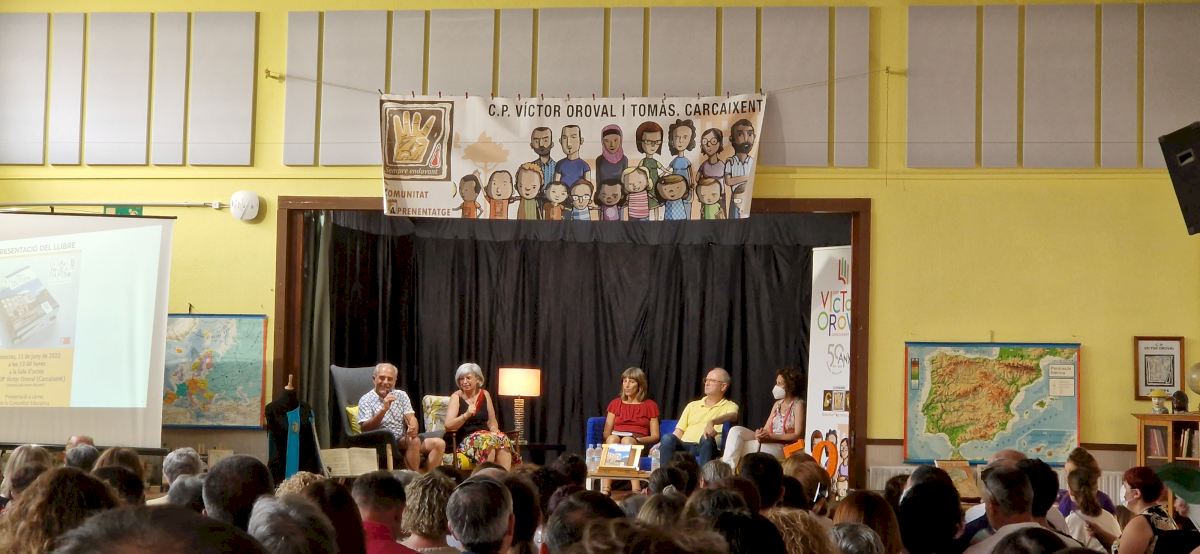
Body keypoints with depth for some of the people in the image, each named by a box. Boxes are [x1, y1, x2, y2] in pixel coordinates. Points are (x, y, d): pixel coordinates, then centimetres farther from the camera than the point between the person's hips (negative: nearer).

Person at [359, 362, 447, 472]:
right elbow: (365, 428, -12)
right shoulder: (366, 400, 0)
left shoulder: (401, 395, 15)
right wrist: (384, 409, -24)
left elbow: (411, 418, 4)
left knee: (439, 443, -15)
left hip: (404, 440, 6)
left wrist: (413, 429, -21)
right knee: (414, 441, -32)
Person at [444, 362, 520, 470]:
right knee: (488, 441, -35)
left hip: (486, 436, 4)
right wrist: (466, 415, -27)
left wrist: (494, 430, -5)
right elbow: (448, 425, -11)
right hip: (465, 440, -4)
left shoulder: (485, 394, 12)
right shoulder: (456, 397, 1)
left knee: (503, 439, -30)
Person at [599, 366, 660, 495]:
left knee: (627, 440, -37)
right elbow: (606, 433, 15)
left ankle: (636, 490, -52)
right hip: (614, 443, 2)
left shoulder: (650, 406, 15)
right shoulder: (615, 403, 21)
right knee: (612, 438, -35)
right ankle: (605, 489, -51)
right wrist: (612, 438, -9)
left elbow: (655, 436, 9)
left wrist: (637, 439, -10)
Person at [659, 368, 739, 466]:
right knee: (667, 438, -29)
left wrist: (712, 422, -30)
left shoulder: (729, 406, 15)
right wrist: (663, 445, 0)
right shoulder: (692, 405, 28)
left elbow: (732, 415, -10)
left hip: (705, 447, -3)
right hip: (684, 445, 3)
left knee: (707, 439, -38)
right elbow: (679, 432, 21)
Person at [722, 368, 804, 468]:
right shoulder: (778, 404, 19)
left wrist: (771, 436, -18)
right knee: (736, 431, -17)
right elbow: (766, 429, 14)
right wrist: (760, 433, -11)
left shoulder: (798, 404, -4)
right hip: (768, 442, 7)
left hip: (782, 448, -7)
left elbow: (797, 435, -11)